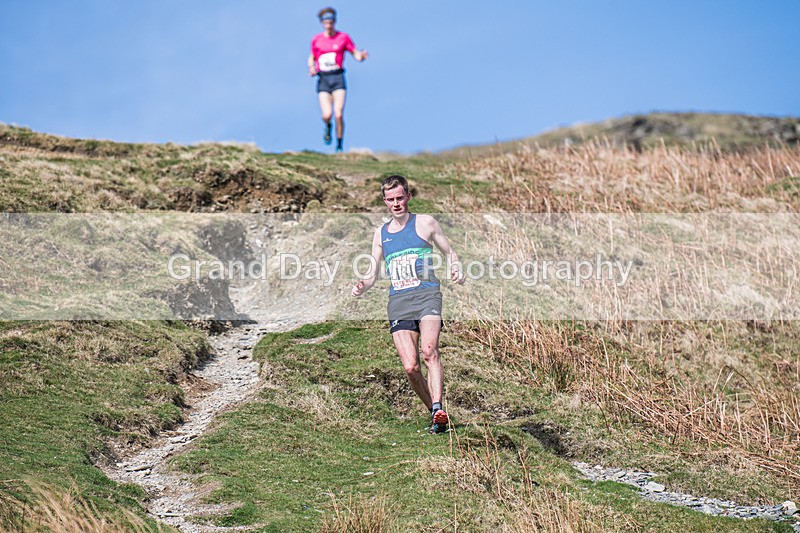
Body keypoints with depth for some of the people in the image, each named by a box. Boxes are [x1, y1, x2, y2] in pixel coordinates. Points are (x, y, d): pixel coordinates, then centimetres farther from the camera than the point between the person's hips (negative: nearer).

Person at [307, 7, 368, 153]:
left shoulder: (343, 37, 5)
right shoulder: (316, 39, 10)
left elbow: (356, 55, 6)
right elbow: (311, 58, 22)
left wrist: (362, 55, -17)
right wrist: (311, 67, 0)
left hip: (338, 78, -1)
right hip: (323, 80, 1)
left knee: (339, 114, -12)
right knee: (327, 115, -15)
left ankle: (339, 146, 5)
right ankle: (327, 126, 24)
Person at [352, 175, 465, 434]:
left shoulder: (425, 223, 9)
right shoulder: (381, 233, 19)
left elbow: (449, 253, 16)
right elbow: (373, 274, 22)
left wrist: (457, 271, -5)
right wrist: (362, 286, 0)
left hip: (426, 294, -3)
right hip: (398, 301, 3)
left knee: (429, 352, -27)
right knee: (410, 367, -10)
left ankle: (438, 410, -36)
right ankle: (434, 412, 6)